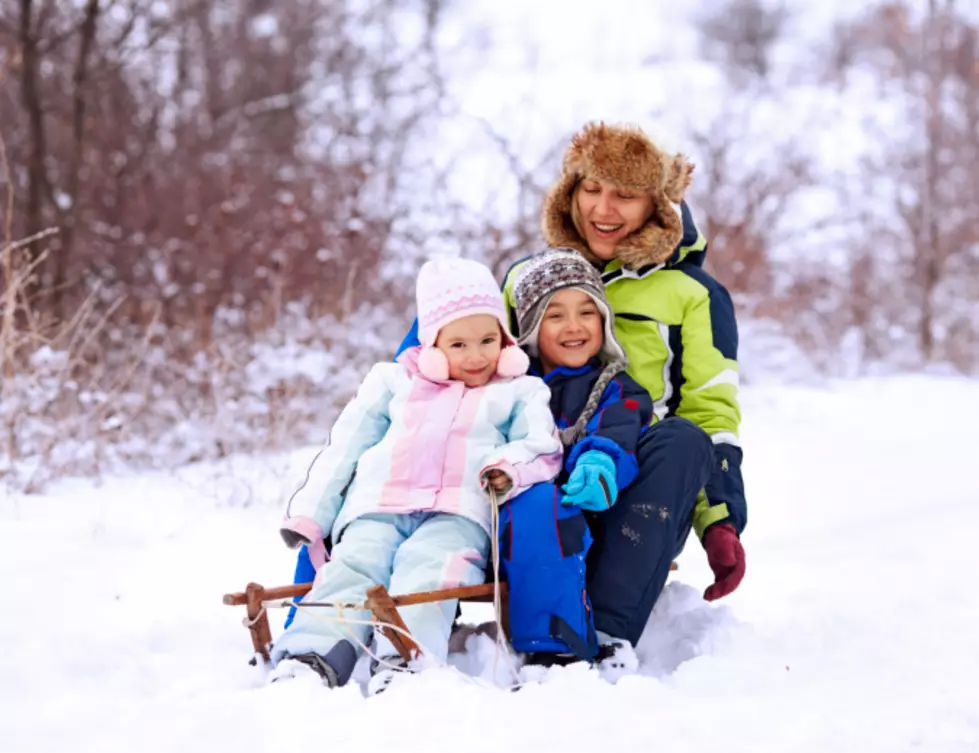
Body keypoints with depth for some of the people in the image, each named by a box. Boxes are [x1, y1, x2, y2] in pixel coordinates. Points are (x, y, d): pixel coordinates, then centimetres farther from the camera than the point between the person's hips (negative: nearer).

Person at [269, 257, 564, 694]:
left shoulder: (519, 391, 24)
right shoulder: (394, 382, 28)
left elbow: (541, 445, 8)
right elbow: (344, 449, 26)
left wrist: (510, 467, -16)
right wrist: (310, 513, 15)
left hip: (457, 513, -2)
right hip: (377, 509, 3)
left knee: (427, 565, -33)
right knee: (353, 566, -26)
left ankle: (404, 660, -53)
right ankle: (311, 655, -43)